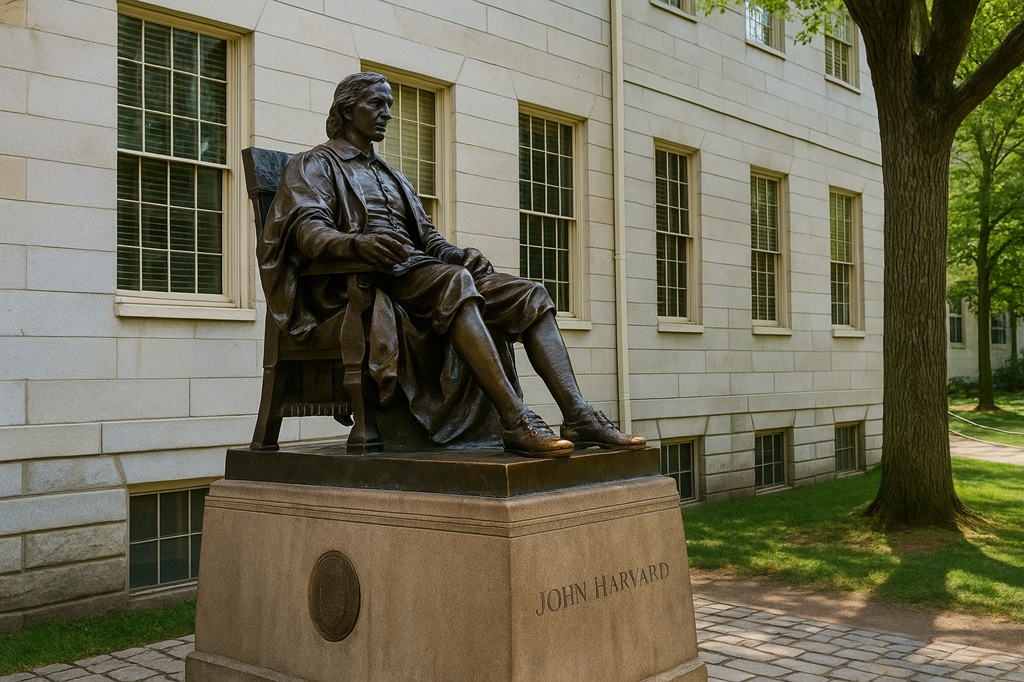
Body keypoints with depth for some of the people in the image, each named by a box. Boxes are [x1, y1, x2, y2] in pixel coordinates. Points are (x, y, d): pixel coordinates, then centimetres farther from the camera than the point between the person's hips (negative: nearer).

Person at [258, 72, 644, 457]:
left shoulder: (391, 176, 33)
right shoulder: (314, 165, 11)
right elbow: (307, 228, -10)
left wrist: (459, 255, -1)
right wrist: (356, 243, -33)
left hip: (417, 271, 7)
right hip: (366, 281, -7)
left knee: (530, 294, -12)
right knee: (454, 281, -37)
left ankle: (578, 416, -26)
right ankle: (516, 422, -46)